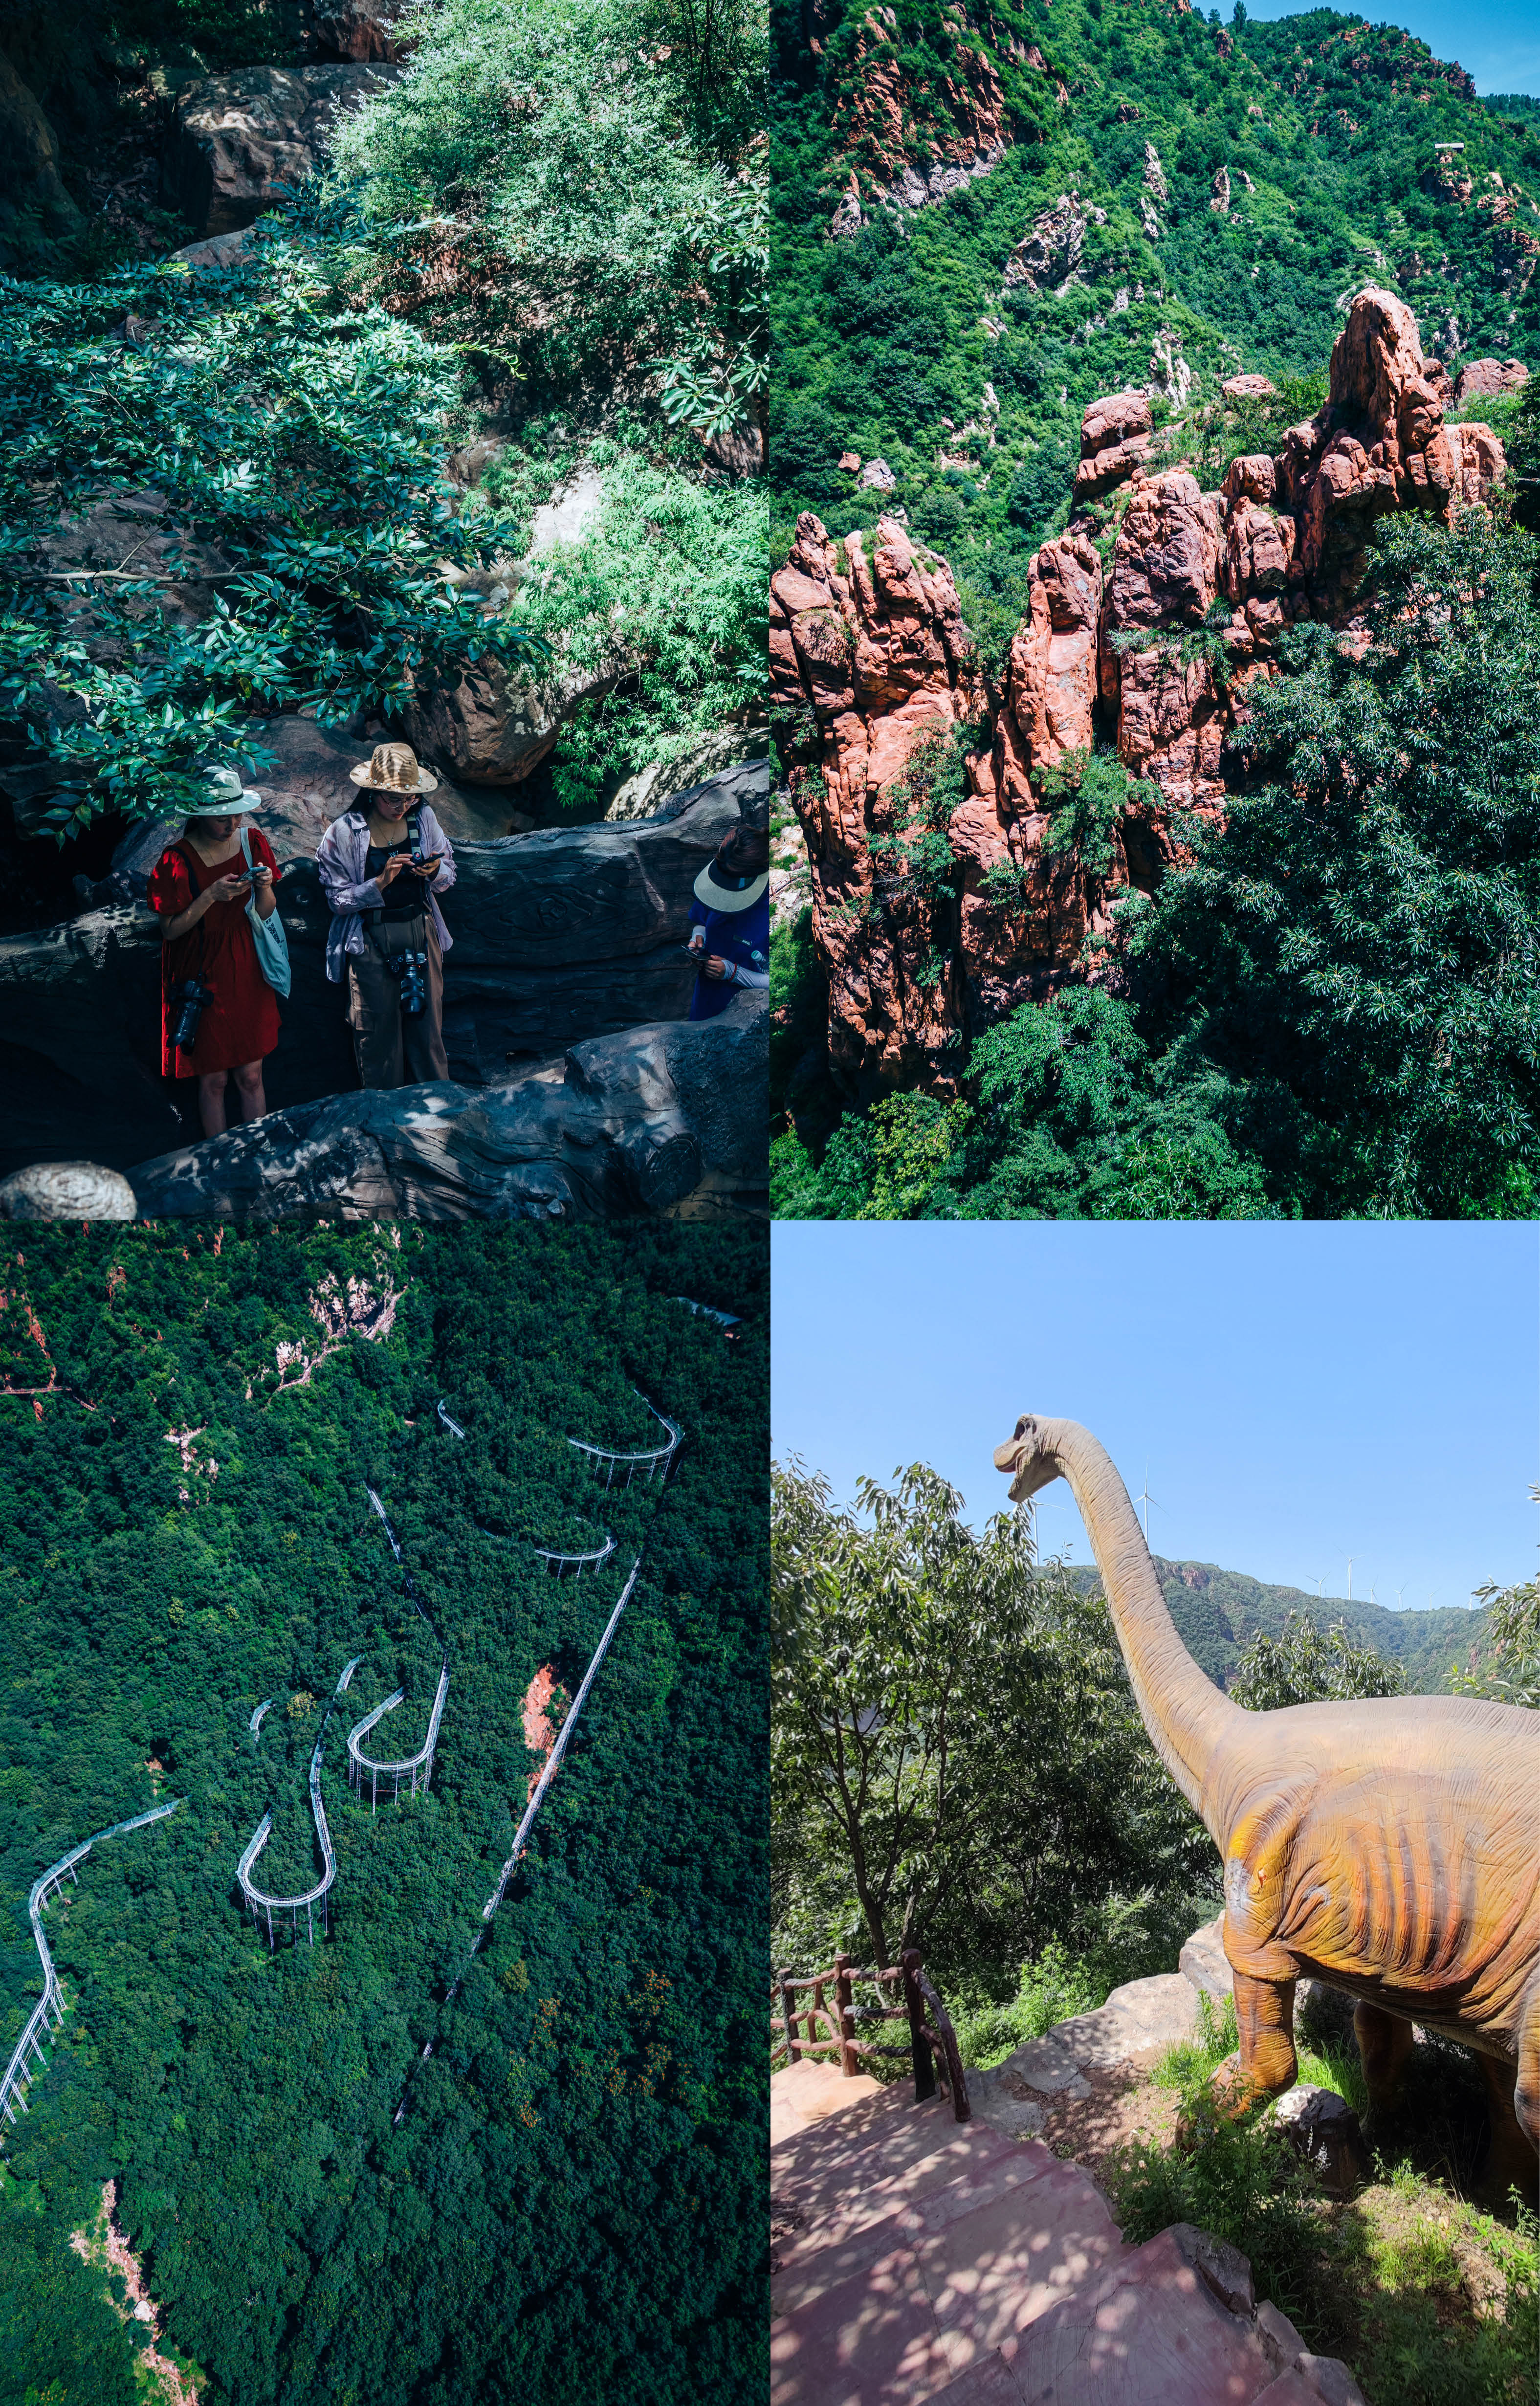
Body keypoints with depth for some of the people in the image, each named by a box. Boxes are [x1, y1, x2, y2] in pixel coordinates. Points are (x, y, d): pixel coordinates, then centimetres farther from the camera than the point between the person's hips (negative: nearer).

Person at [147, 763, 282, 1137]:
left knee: (251, 1076, 8)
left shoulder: (253, 842, -1)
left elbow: (265, 913, 5)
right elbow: (170, 930, -11)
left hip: (247, 973, 3)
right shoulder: (177, 860, -15)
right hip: (202, 977, -3)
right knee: (213, 1079, 7)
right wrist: (211, 897, -23)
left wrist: (264, 888, -17)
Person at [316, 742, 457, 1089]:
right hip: (371, 941, -3)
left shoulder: (423, 818, 1)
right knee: (378, 1034, 4)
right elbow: (339, 899, -9)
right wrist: (381, 882, -23)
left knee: (428, 1024, 8)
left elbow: (449, 875, 8)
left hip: (422, 931, 3)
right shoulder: (345, 832, -10)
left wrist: (435, 871, -15)